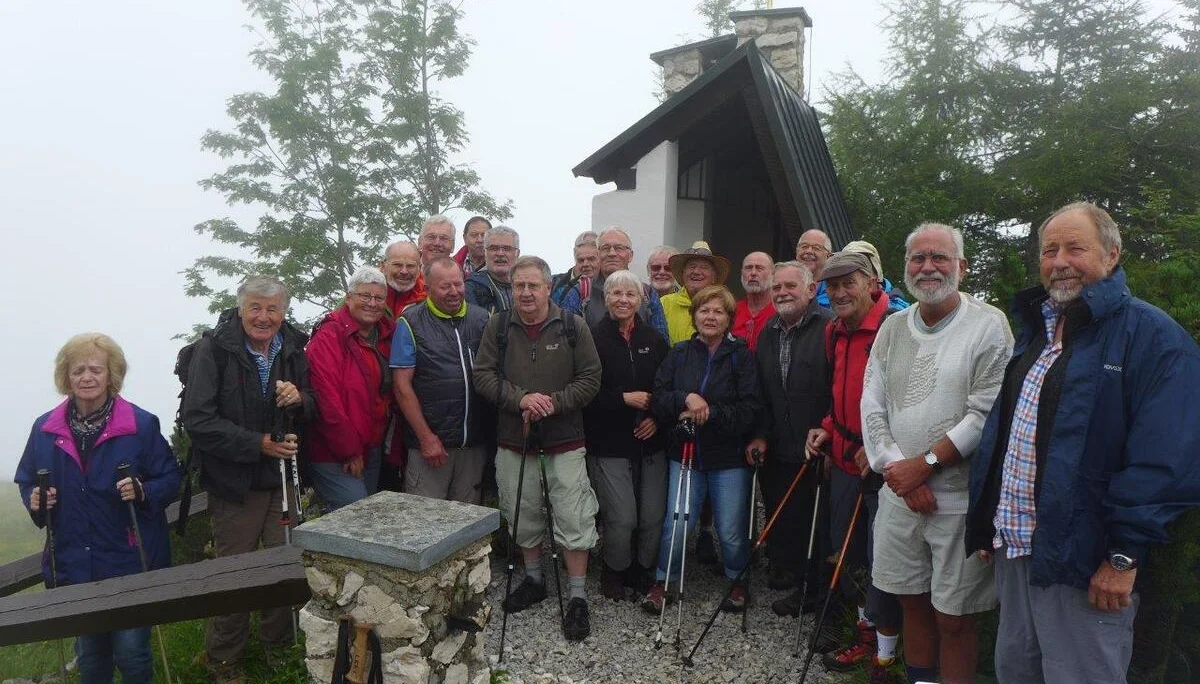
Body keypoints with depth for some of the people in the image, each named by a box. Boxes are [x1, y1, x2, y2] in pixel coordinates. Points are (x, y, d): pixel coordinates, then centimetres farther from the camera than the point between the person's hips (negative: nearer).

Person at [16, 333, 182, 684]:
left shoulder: (141, 424, -8)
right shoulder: (45, 429, 2)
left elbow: (171, 477, -3)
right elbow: (27, 481, 14)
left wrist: (143, 491, -22)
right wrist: (34, 499, -7)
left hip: (130, 563, -3)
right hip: (73, 564, 4)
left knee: (131, 652, 2)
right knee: (89, 654, 19)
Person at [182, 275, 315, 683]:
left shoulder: (293, 350, 3)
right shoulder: (213, 350, -13)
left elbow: (311, 412, 10)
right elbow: (198, 421, -18)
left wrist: (300, 399, -13)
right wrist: (258, 444, -21)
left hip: (283, 477, 5)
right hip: (235, 482, -4)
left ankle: (278, 645, 35)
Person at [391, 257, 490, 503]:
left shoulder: (481, 319, 8)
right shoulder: (411, 323, -3)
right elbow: (402, 385, -7)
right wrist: (426, 437, -11)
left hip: (474, 443, 4)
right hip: (430, 443, -3)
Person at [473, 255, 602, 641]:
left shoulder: (572, 327, -3)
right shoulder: (498, 327, 3)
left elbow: (590, 378, -4)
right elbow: (484, 375, -2)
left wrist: (554, 403, -17)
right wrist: (520, 398, -17)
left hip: (565, 440, -2)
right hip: (513, 440, 3)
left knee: (574, 522, 0)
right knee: (523, 518, 16)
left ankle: (578, 598, 14)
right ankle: (533, 580, 38)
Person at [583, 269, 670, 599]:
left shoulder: (653, 339, 8)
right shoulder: (593, 338, -5)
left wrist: (657, 417, -5)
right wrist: (624, 399, -14)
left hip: (650, 441, 4)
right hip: (609, 444, -4)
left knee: (654, 516, 3)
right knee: (621, 518, -4)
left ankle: (642, 568, 28)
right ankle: (614, 570, 24)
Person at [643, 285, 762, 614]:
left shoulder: (741, 355, -4)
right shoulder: (679, 354, 5)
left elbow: (750, 409, -11)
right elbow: (658, 399, -1)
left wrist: (711, 413, -20)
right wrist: (686, 399, -19)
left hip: (729, 457, -2)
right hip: (685, 452, 2)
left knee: (731, 532, 4)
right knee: (676, 526, 0)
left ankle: (737, 580, 32)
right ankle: (663, 580, 24)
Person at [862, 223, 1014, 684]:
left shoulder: (989, 325, -6)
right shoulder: (892, 328, 9)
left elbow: (986, 414, -14)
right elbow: (872, 408, 5)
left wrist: (923, 464, -13)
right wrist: (897, 469, -7)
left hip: (961, 499, -4)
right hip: (899, 495, 5)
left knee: (954, 618, 5)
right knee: (912, 602, 17)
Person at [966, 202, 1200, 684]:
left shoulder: (1153, 337, -12)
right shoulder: (1034, 332, 12)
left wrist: (1125, 555, -19)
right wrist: (987, 522, 13)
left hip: (1085, 566, -7)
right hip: (1013, 551, 7)